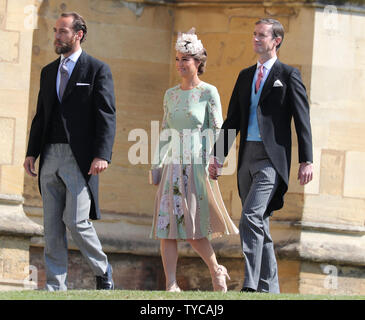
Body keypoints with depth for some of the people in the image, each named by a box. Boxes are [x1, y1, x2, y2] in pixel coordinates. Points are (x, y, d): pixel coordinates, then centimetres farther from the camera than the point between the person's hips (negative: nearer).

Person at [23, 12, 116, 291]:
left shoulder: (97, 70, -1)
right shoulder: (49, 72, 17)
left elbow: (107, 116, -7)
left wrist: (102, 155, -18)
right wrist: (32, 152, 9)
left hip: (79, 158, -6)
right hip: (50, 156, 6)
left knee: (76, 221, -11)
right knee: (52, 226, 4)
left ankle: (102, 270, 11)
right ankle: (55, 286, 8)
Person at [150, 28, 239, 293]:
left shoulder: (208, 93, -2)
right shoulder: (171, 95, 13)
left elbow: (216, 131, -5)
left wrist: (211, 165, -12)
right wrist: (157, 165, 11)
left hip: (198, 166, -5)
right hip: (173, 167, 5)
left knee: (194, 230, -5)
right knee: (166, 227, -5)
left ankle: (217, 271, 19)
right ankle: (171, 285, -4)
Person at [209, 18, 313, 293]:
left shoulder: (288, 75, 0)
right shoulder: (246, 76, 18)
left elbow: (302, 121, -2)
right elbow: (233, 120, 19)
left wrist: (306, 160, -8)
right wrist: (218, 156, 13)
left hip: (272, 158, -7)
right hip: (248, 157, 7)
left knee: (251, 218, -20)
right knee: (259, 225, 10)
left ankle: (251, 285, -24)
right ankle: (269, 287, 16)